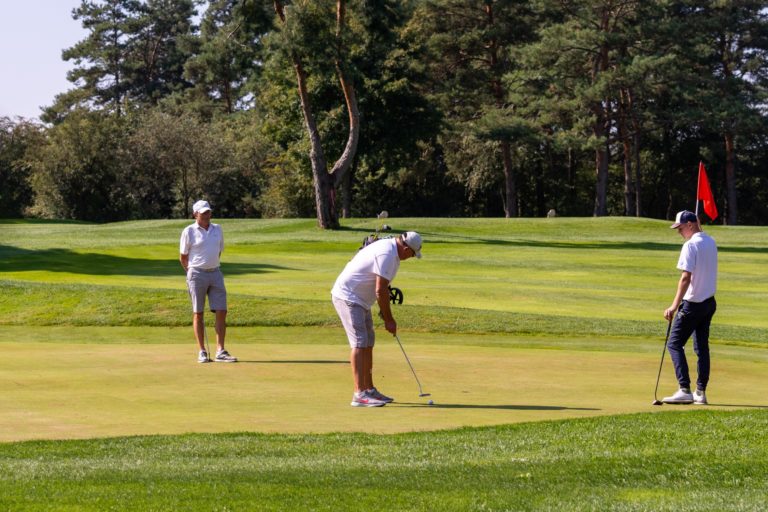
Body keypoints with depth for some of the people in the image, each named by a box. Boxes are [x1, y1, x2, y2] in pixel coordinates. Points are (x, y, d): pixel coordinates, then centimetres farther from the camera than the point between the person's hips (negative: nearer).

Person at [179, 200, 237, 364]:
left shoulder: (217, 229, 8)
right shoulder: (189, 231, -5)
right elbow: (183, 257, 2)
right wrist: (193, 273, 8)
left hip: (215, 273, 4)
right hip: (197, 274, -4)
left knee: (221, 312, -3)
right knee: (198, 314, 1)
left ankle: (220, 351, -2)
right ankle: (202, 352, 7)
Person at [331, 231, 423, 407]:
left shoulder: (390, 248, 10)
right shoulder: (387, 254, -23)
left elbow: (382, 288, 18)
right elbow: (380, 290, -23)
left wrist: (384, 313, 12)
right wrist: (388, 319, -13)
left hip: (359, 300, 11)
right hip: (348, 297, -11)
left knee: (368, 343, 14)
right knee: (359, 343, -15)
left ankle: (369, 390, 21)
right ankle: (359, 394, -19)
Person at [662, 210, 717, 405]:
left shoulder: (691, 245, -17)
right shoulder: (711, 242, 8)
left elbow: (686, 278, -23)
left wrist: (675, 306, -24)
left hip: (693, 303, -8)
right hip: (709, 301, 8)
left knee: (674, 344, -2)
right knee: (702, 346, 12)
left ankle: (685, 390, -11)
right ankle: (701, 392, 11)